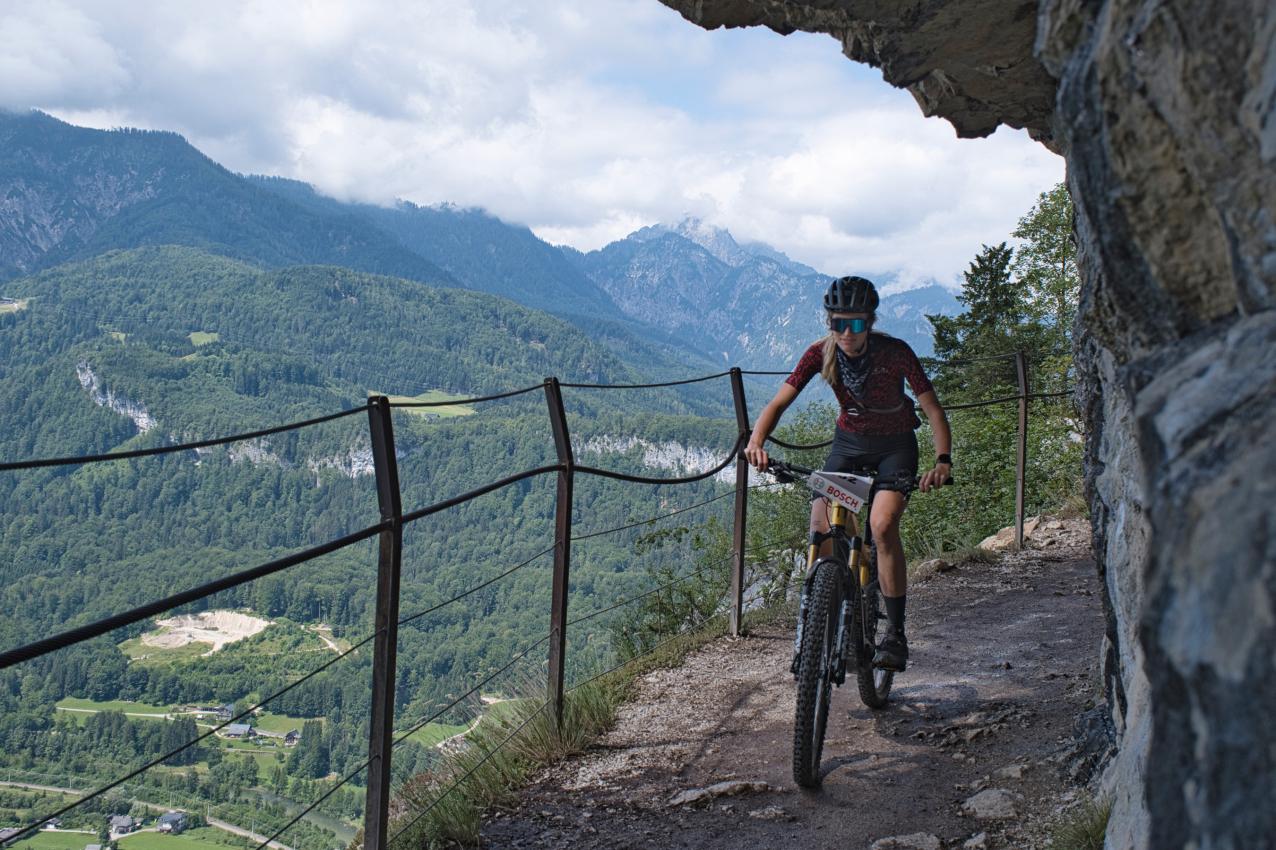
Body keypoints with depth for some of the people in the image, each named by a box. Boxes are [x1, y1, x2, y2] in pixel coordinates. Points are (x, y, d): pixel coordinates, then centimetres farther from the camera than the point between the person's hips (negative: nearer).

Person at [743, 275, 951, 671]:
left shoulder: (895, 352, -22)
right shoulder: (821, 353, -15)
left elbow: (933, 409, -21)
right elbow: (779, 402, -19)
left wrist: (943, 460, -37)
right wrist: (756, 440, -38)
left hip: (895, 445, -3)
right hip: (849, 442, 3)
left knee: (882, 524, -27)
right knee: (820, 529, -16)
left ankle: (896, 634, -18)